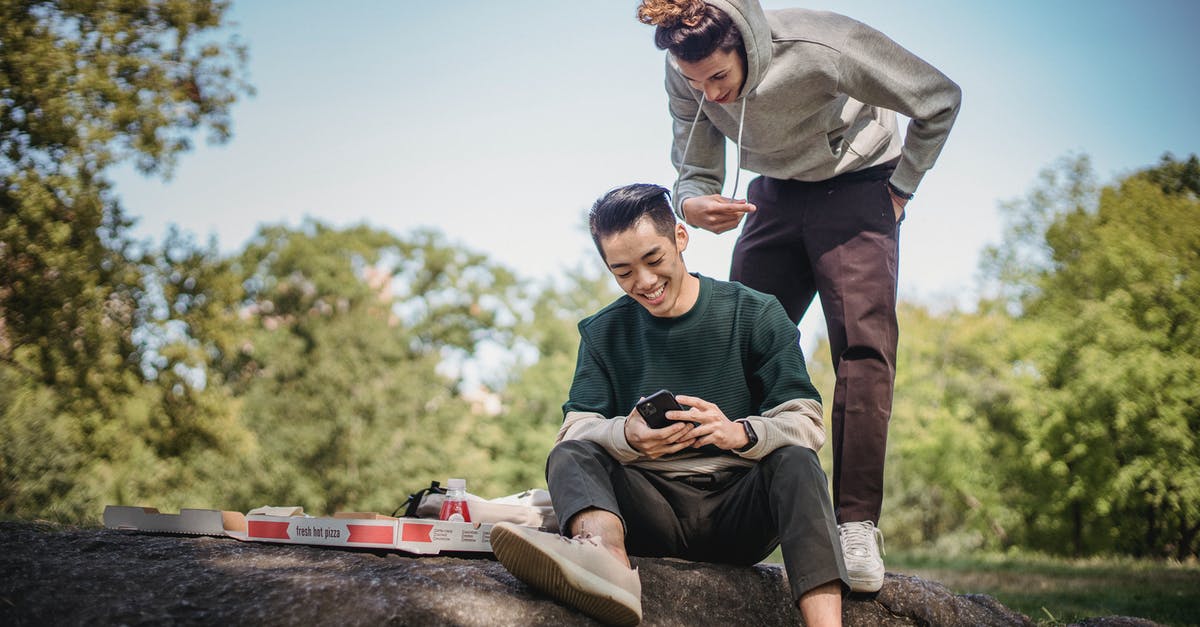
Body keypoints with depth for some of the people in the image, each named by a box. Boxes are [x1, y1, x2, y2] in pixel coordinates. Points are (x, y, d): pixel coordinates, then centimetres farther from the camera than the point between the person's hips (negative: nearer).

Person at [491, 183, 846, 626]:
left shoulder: (757, 316, 3)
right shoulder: (604, 333, 9)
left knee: (796, 461, -29)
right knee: (570, 454, -22)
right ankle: (606, 551, -55)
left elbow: (805, 422, -5)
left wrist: (740, 432, -27)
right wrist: (625, 436, -26)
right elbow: (576, 430, -2)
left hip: (738, 509, -1)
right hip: (651, 506, 1)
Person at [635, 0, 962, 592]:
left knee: (862, 343, -20)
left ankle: (857, 528, -21)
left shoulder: (819, 48, -32)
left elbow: (939, 100, -18)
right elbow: (695, 172, -5)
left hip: (855, 187, -4)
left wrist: (899, 189, -10)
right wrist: (693, 203, -30)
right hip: (776, 194, 5)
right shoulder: (684, 76, -17)